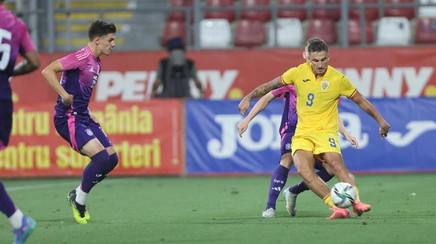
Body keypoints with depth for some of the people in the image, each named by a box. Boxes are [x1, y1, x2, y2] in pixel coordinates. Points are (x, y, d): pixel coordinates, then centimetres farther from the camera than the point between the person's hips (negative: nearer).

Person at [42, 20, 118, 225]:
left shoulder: (96, 63, 15)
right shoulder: (81, 58, -15)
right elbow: (48, 71, -22)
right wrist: (64, 95, -28)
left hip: (83, 117, 10)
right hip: (69, 118, -10)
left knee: (111, 158, 3)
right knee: (100, 156, -21)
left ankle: (78, 195, 16)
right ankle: (79, 199, -3)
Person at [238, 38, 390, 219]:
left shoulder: (338, 79, -4)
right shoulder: (298, 73, 0)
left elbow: (361, 101, 8)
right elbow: (270, 86, 11)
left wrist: (381, 122, 12)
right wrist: (248, 97, 2)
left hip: (325, 131, -2)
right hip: (302, 133, 2)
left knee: (337, 165, -29)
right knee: (304, 170, -24)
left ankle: (356, 202, -32)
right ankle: (336, 208, -28)